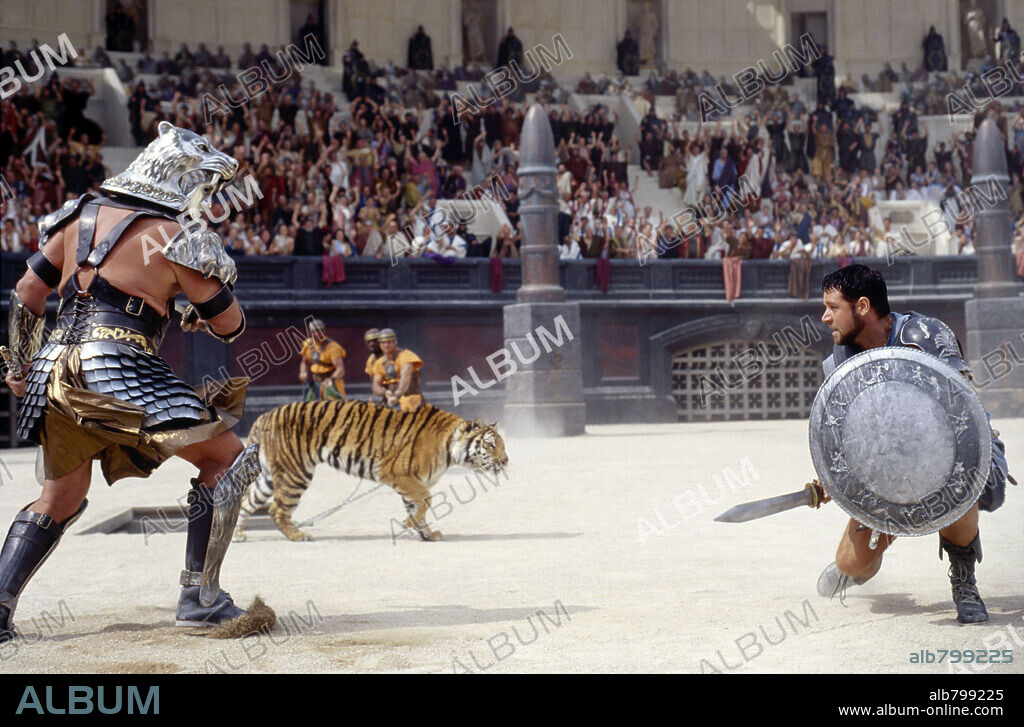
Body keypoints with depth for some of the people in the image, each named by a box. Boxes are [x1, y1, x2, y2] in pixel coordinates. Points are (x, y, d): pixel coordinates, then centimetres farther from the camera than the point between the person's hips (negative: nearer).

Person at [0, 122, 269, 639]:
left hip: (56, 370, 7)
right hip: (118, 374, -7)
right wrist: (201, 316, 29)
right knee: (228, 459, 3)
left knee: (59, 501, 24)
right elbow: (230, 325, 6)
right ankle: (199, 597, -1)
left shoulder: (79, 216, 17)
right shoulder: (176, 238, 0)